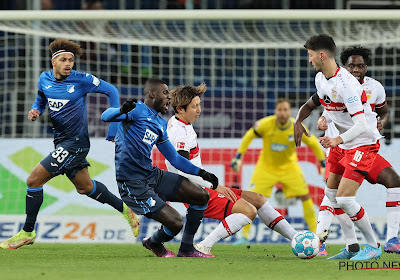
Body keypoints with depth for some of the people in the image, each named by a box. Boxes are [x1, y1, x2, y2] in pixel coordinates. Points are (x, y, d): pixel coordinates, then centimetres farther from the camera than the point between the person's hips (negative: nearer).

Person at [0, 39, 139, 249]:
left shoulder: (82, 80, -14)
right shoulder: (44, 79, 2)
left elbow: (111, 91, -3)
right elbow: (41, 100, 22)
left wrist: (114, 128, -4)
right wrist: (36, 110, -3)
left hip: (75, 143, -7)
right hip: (61, 141, 7)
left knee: (34, 180, -10)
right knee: (85, 187, 21)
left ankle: (27, 232, 3)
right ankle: (125, 209, 40)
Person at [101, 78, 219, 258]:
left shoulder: (161, 124, 19)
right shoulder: (137, 110, -8)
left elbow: (174, 158, 26)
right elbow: (105, 116, -24)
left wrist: (200, 173, 16)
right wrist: (122, 110, -46)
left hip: (153, 176, 9)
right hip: (133, 184, -9)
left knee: (201, 197, 3)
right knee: (175, 223, -15)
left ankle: (186, 248, 14)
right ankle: (153, 243, 20)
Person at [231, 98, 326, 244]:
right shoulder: (266, 124, -24)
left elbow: (313, 143, -6)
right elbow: (249, 136, -7)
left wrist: (323, 164, -6)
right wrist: (238, 157, -7)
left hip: (289, 166, 1)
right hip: (266, 166, -1)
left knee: (305, 196, -7)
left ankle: (315, 233, 7)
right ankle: (244, 236, -1)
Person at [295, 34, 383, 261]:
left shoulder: (345, 83, -28)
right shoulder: (321, 79, 1)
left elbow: (361, 125, -32)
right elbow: (317, 101, 23)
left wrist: (338, 140, -45)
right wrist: (299, 121, 10)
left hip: (363, 143, -10)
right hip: (342, 143, 10)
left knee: (344, 199, -16)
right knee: (331, 193, 12)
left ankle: (373, 246, 0)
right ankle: (352, 247, 22)